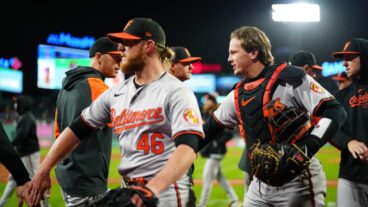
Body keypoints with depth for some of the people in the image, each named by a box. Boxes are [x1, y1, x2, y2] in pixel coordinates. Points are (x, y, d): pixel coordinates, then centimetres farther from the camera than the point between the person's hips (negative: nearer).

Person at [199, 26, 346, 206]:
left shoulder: (289, 78, -11)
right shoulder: (238, 95, 11)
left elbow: (334, 112, -15)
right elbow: (211, 127, 22)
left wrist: (305, 150, -24)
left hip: (298, 183, -7)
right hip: (261, 184, 7)